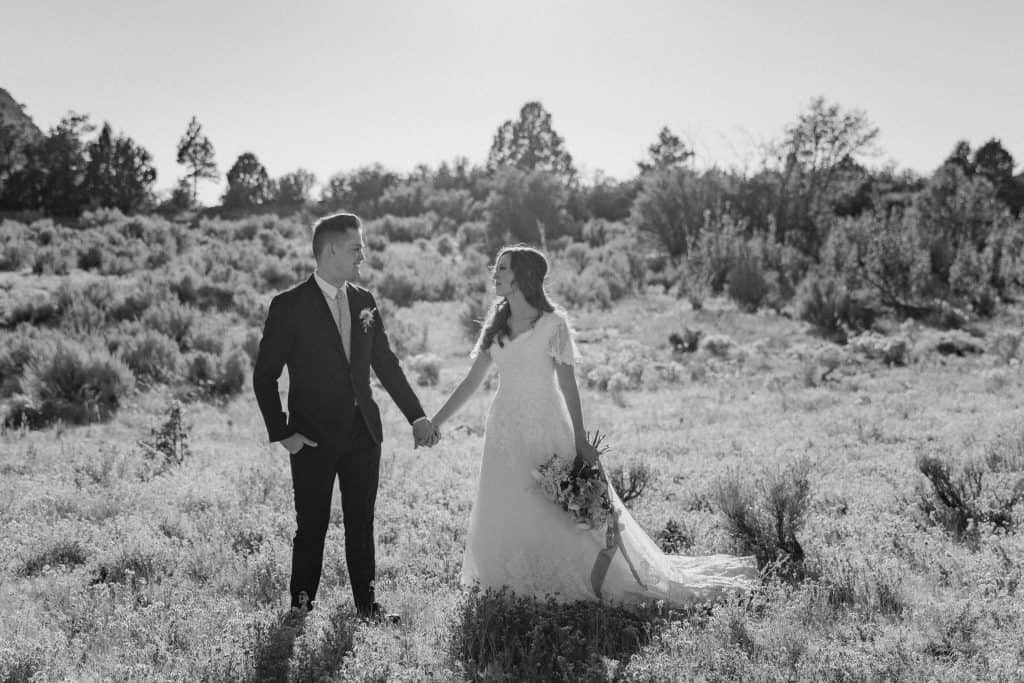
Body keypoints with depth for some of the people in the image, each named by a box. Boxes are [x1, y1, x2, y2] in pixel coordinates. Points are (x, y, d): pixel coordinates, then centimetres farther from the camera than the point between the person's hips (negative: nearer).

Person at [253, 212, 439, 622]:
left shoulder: (364, 302, 7)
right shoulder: (289, 306, -9)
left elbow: (386, 364, 12)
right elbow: (264, 376, -7)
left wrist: (416, 416, 7)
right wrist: (282, 433, -11)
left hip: (363, 432, 5)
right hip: (314, 436, -4)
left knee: (362, 522, 11)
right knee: (312, 526, 5)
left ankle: (366, 603, 22)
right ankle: (301, 605, 21)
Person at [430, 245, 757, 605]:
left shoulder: (553, 323, -8)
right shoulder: (496, 325, 7)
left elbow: (568, 385, -10)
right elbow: (471, 381, 9)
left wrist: (580, 440, -13)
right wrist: (433, 423, 5)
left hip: (547, 429, -5)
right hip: (505, 433, 5)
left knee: (559, 511, -4)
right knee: (503, 515, 7)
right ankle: (518, 587, 21)